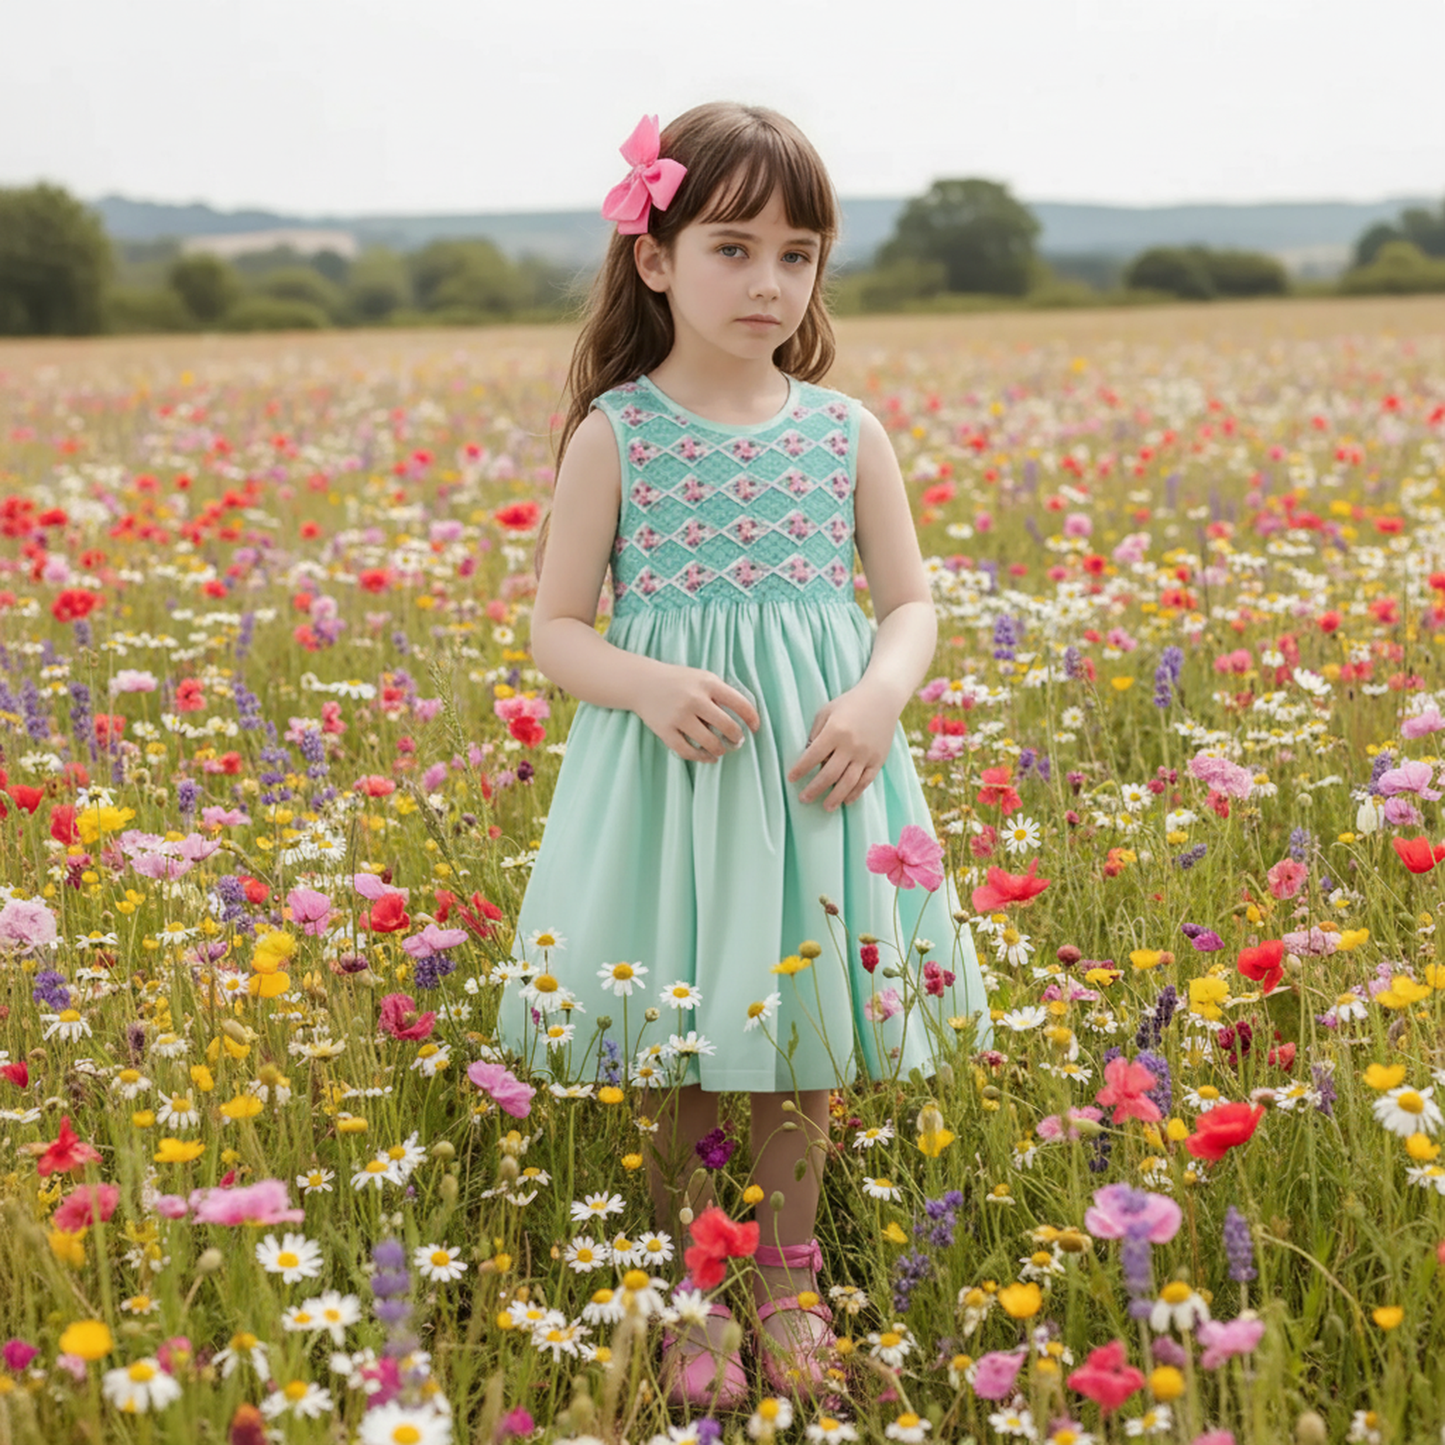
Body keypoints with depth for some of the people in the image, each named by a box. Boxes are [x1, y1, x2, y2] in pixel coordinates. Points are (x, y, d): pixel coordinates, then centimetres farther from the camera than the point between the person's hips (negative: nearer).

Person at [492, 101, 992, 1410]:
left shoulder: (845, 432, 3)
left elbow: (911, 605, 8)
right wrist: (652, 686, -21)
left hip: (815, 774, 2)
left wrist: (881, 698, -13)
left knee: (803, 1045, 11)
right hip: (668, 769, -2)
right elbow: (558, 631, -1)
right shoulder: (616, 432, -4)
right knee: (682, 1058, 5)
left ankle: (791, 1282, 29)